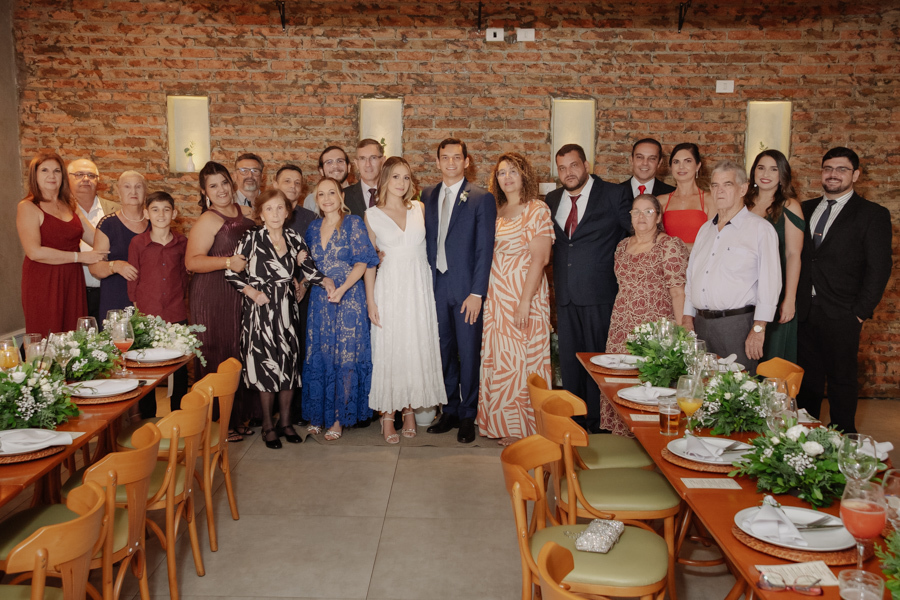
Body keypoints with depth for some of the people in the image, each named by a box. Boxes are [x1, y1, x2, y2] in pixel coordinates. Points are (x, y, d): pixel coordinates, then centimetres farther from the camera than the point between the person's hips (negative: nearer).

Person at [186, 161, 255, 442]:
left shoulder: (241, 213, 12)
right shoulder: (208, 220, -9)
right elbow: (192, 261, -18)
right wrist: (228, 262, -27)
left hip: (240, 295, 7)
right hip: (213, 298, -7)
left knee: (237, 355, 10)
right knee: (217, 357, -2)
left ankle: (237, 418, 22)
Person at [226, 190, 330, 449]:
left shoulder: (295, 239, 5)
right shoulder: (251, 238, -6)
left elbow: (310, 272, 4)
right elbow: (231, 272, -3)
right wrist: (252, 292, -10)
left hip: (287, 309, 4)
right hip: (260, 310, -3)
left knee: (289, 364, 6)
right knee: (266, 365, 0)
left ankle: (285, 422, 22)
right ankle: (268, 425, 15)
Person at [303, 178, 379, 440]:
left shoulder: (353, 224, -3)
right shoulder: (313, 228, 12)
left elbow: (362, 263, -9)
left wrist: (343, 288, -21)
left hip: (348, 298, -4)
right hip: (319, 300, 5)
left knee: (345, 357, -1)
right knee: (317, 357, 6)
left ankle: (339, 418, 9)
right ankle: (318, 415, 19)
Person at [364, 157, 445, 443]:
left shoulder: (419, 209, 8)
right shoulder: (372, 215, 0)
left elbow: (427, 244, 13)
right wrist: (371, 301, -4)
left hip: (419, 287, 3)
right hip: (389, 288, -2)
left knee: (417, 347, 5)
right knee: (389, 349, 0)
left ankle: (410, 409, 17)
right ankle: (387, 415, 8)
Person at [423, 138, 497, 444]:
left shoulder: (482, 198, -4)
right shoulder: (428, 195, 11)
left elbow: (484, 249, -8)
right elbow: (427, 241, 12)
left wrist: (477, 293, -13)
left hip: (466, 288, -4)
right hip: (437, 285, 4)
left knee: (468, 353, 3)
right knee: (444, 350, 11)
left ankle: (468, 416, 17)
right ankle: (450, 411, 25)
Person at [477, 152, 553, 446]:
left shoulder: (537, 210, -7)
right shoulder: (497, 212, 14)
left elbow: (539, 259, -14)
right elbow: (491, 255, 14)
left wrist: (525, 303, -19)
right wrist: (485, 296, 5)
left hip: (525, 295, -7)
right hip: (496, 297, 7)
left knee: (524, 359, -1)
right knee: (500, 361, 10)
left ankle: (526, 429, 11)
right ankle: (504, 425, 22)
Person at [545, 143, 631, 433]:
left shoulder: (614, 194, -3)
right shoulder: (552, 200, 12)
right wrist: (556, 281, 10)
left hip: (599, 292, -5)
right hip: (566, 294, 5)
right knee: (569, 357, 11)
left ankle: (597, 421, 14)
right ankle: (574, 418, 24)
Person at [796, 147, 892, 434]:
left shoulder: (873, 214, 0)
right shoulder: (805, 209, 14)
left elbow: (880, 268, -5)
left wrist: (861, 311, -10)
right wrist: (791, 300, 4)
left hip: (841, 315, -4)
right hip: (805, 313, 4)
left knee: (842, 379, 5)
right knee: (807, 378, 11)